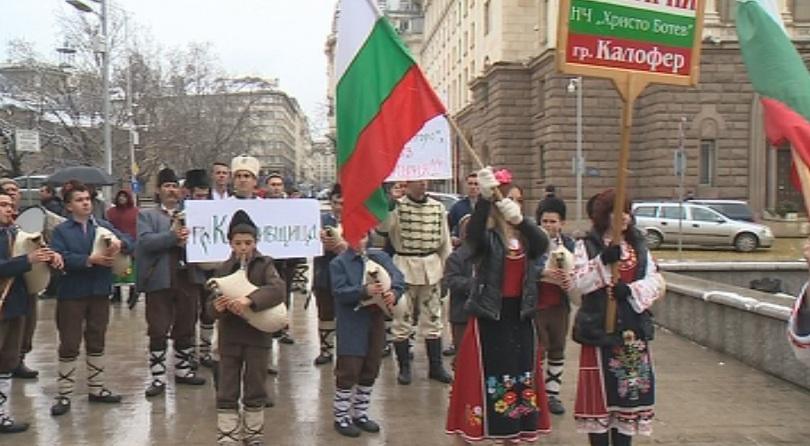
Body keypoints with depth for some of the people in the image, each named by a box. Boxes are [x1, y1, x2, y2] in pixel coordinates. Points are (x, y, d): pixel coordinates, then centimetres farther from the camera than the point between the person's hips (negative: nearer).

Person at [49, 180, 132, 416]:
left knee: (96, 343, 13)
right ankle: (64, 395, 10)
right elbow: (61, 258, -17)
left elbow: (129, 241, -5)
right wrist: (90, 259, -26)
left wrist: (119, 242, -27)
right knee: (69, 345, 2)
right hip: (72, 294, -3)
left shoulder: (104, 226, 6)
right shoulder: (61, 230, -2)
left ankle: (96, 389, 25)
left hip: (100, 292, 3)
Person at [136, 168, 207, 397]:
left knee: (186, 328, 12)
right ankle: (158, 377, 7)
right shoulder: (146, 215, 6)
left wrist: (188, 240, -15)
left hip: (188, 277, 3)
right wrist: (173, 236, -22)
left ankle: (183, 370, 26)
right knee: (158, 330, 0)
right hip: (160, 279, -3)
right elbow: (145, 241, -11)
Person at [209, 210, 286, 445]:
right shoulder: (223, 269, 3)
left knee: (255, 389, 10)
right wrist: (216, 306, -23)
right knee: (227, 391, 5)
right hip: (230, 336, 2)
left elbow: (278, 289, -22)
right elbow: (211, 306, 1)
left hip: (258, 335, -1)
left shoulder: (265, 264, -4)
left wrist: (249, 300, -35)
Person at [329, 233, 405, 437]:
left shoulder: (380, 257, 5)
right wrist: (364, 290, -30)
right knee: (348, 372, -1)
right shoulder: (338, 263, -6)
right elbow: (340, 292, -16)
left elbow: (397, 278, -5)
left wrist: (394, 292, -25)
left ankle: (360, 414, 30)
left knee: (370, 370, 14)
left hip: (375, 321, 5)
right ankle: (341, 418, 15)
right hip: (352, 326, -5)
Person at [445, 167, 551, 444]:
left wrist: (520, 219, -38)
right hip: (489, 316, -5)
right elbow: (472, 233, -32)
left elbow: (543, 244, -19)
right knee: (482, 378, -2)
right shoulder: (486, 238, -7)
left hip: (521, 315, 5)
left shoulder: (525, 237, 4)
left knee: (520, 379, 14)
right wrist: (484, 197, -49)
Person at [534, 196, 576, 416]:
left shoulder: (568, 243, 6)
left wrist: (570, 280, -13)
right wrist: (545, 273, -31)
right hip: (536, 304, -5)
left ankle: (552, 394, 25)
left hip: (559, 305, 5)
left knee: (557, 350, 13)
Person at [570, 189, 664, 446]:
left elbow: (656, 282, 1)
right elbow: (579, 283, -12)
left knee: (630, 388, 8)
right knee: (599, 388, 0)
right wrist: (604, 261, -24)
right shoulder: (587, 246, -2)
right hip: (598, 327, -4)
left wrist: (630, 289, -17)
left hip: (633, 328, 4)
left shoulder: (639, 247, 10)